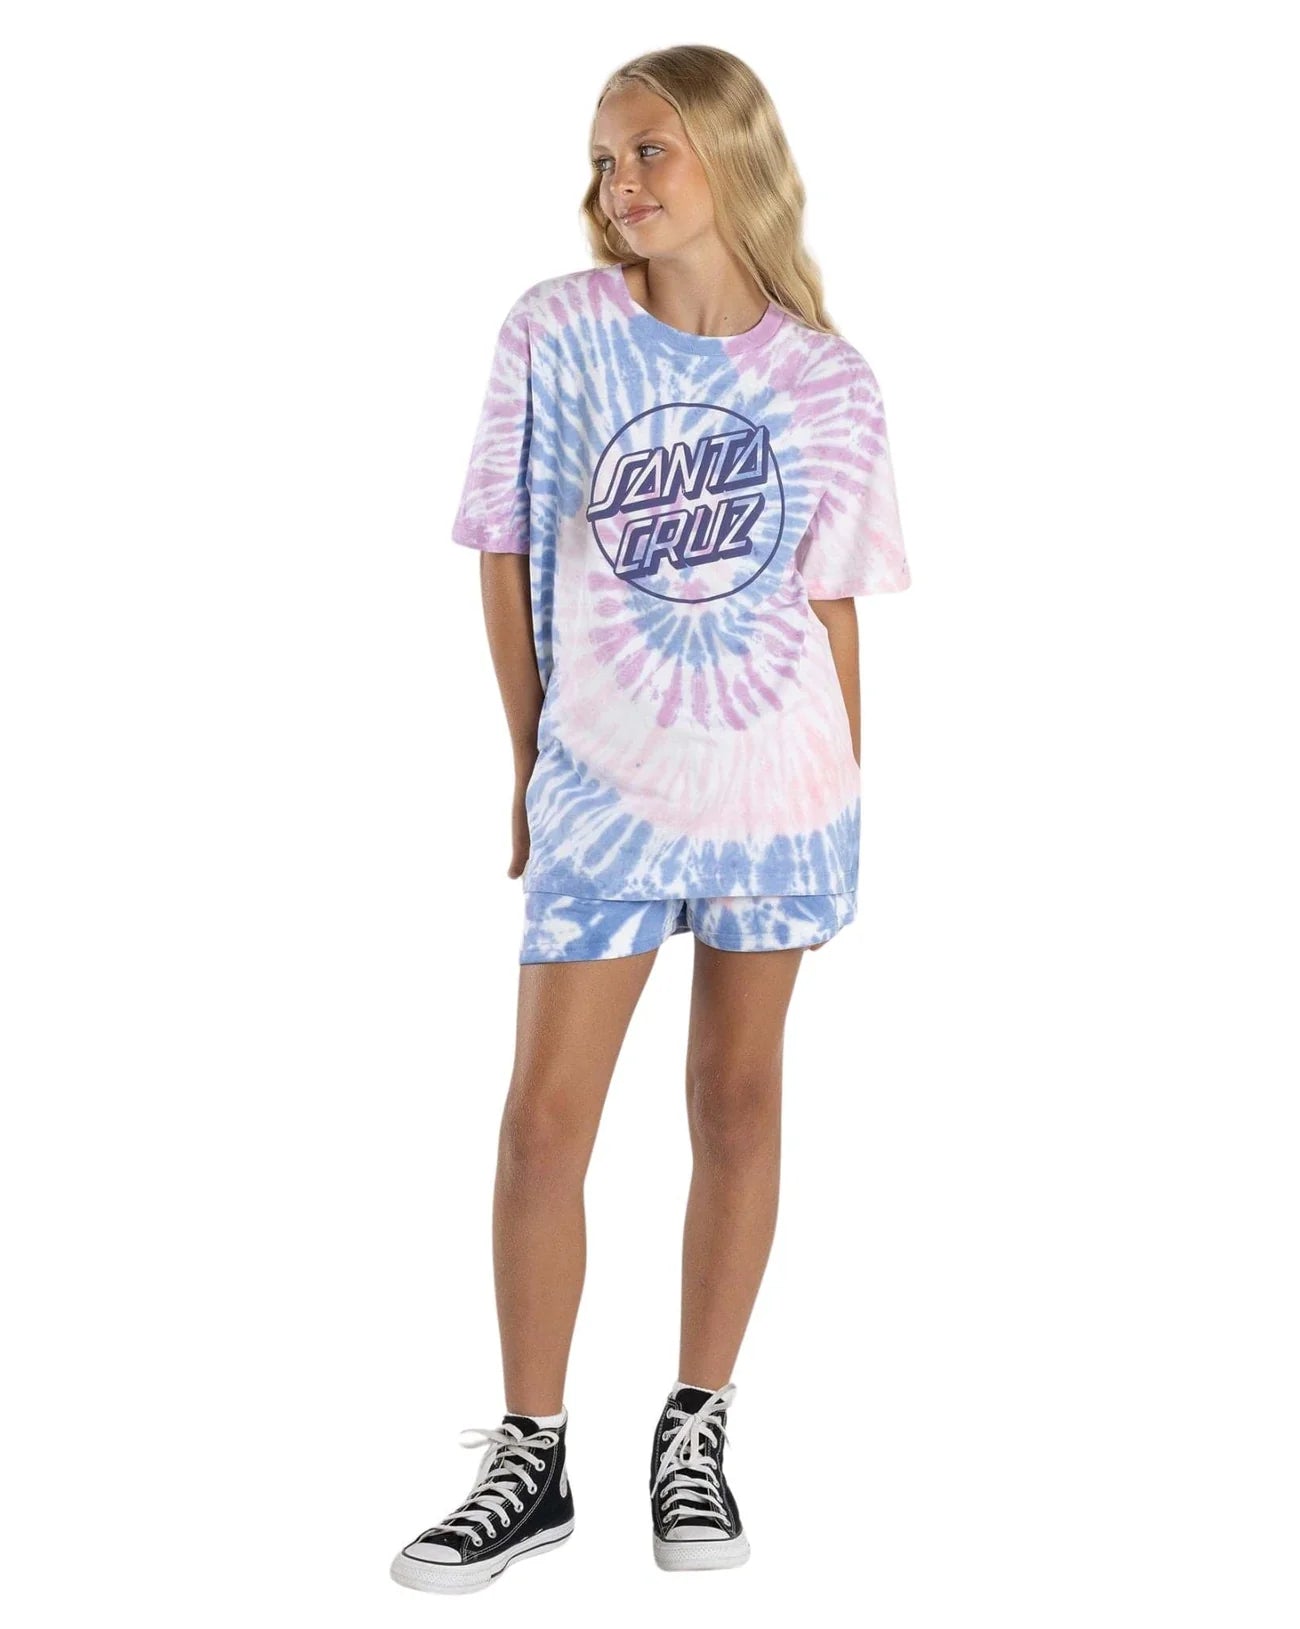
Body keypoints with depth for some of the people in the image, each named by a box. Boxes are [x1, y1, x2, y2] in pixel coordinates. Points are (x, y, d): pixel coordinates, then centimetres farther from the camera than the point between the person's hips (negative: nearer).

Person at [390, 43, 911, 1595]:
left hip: (780, 789, 1)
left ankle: (695, 1433, 23)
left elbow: (831, 606, 3)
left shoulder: (827, 384, -3)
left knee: (738, 1097, 9)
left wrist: (844, 794, 4)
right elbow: (509, 557, 1)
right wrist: (528, 767, 1)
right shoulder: (553, 332, -4)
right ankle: (531, 1458, 12)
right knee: (546, 1117, -1)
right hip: (599, 784, 0)